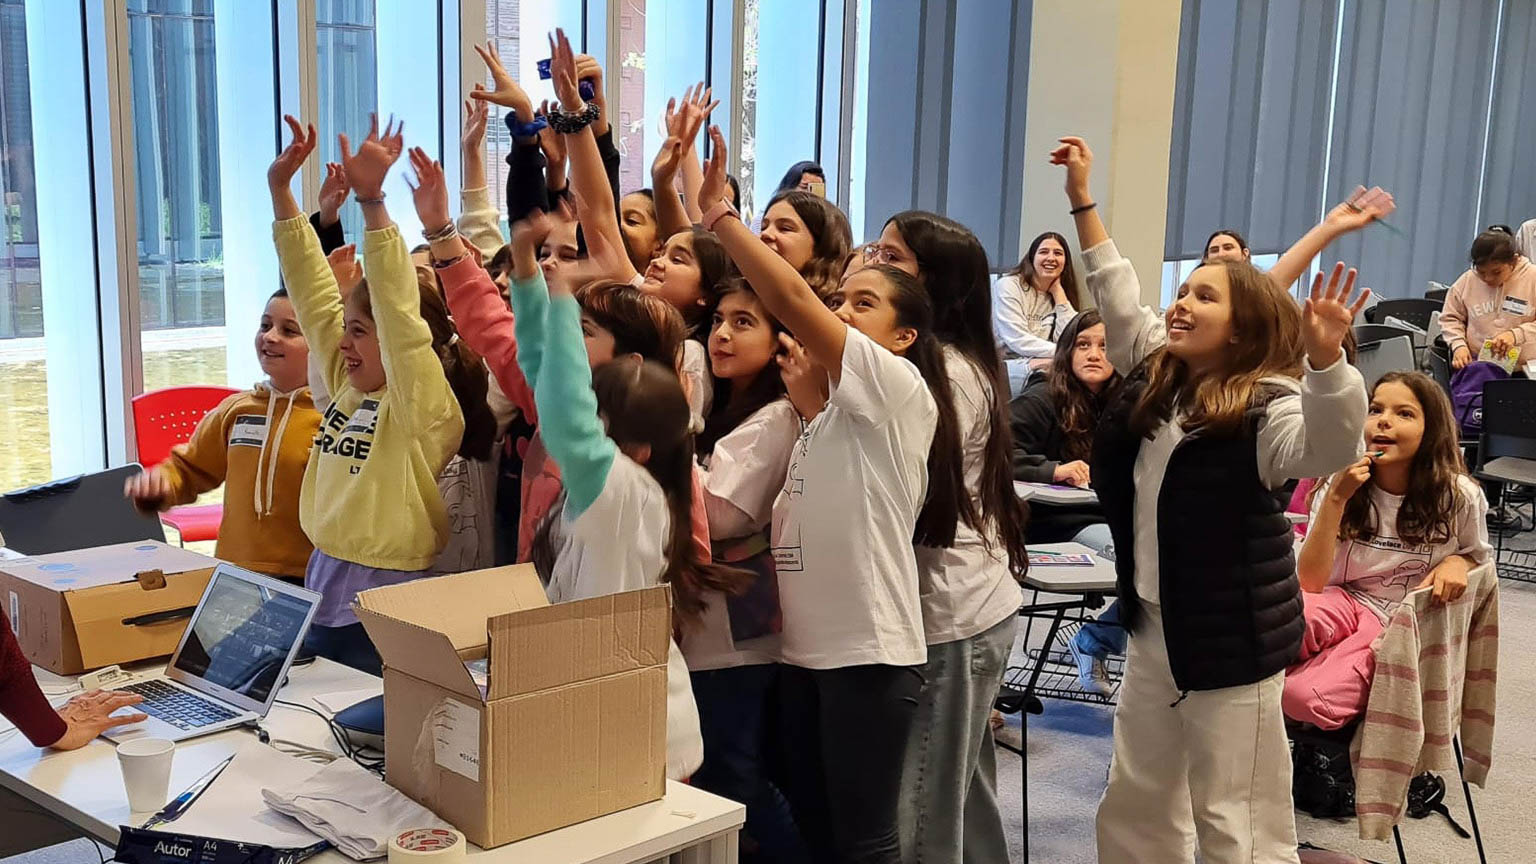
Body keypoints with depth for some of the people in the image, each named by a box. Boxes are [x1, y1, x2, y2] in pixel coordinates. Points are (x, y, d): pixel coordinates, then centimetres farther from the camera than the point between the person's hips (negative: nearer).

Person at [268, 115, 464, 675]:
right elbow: (313, 295, 8)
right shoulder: (348, 387, 8)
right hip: (322, 598, 8)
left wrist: (372, 201, -32)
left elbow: (398, 312, -26)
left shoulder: (423, 406, -13)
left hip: (386, 613, -8)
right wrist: (280, 190, 4)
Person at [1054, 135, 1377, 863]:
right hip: (1152, 629, 8)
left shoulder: (1268, 406, -18)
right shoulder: (1155, 378, 5)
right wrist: (1082, 200, 17)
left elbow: (1329, 448, -37)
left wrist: (1327, 358, -55)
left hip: (1231, 640, -8)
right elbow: (1117, 301, 16)